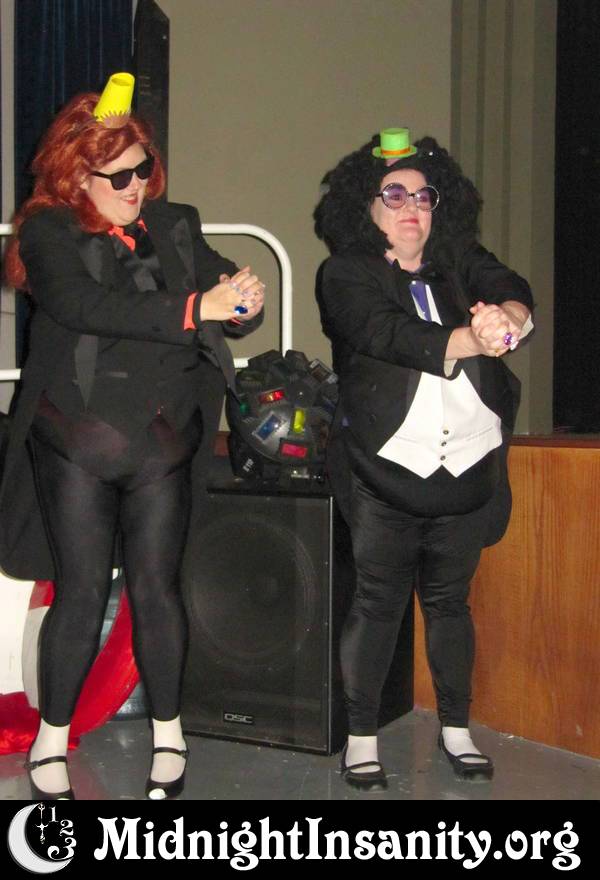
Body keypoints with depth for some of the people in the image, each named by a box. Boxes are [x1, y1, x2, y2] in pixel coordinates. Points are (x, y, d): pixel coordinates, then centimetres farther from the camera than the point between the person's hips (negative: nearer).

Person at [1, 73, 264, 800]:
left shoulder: (175, 227, 10)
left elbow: (223, 299, 7)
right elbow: (84, 306, -19)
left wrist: (243, 301, -19)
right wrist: (193, 308, -27)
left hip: (162, 443, 3)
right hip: (76, 444, -3)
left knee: (156, 585, 5)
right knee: (82, 589, 0)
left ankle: (167, 734, 20)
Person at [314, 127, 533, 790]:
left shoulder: (462, 262, 11)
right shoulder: (345, 275, 0)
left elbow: (511, 291, -9)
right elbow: (389, 335, -19)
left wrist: (508, 318, -34)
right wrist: (474, 339, -33)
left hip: (469, 467, 3)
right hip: (386, 469, -3)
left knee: (449, 599, 13)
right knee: (377, 601, 3)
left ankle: (455, 728, 27)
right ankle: (361, 736, 16)